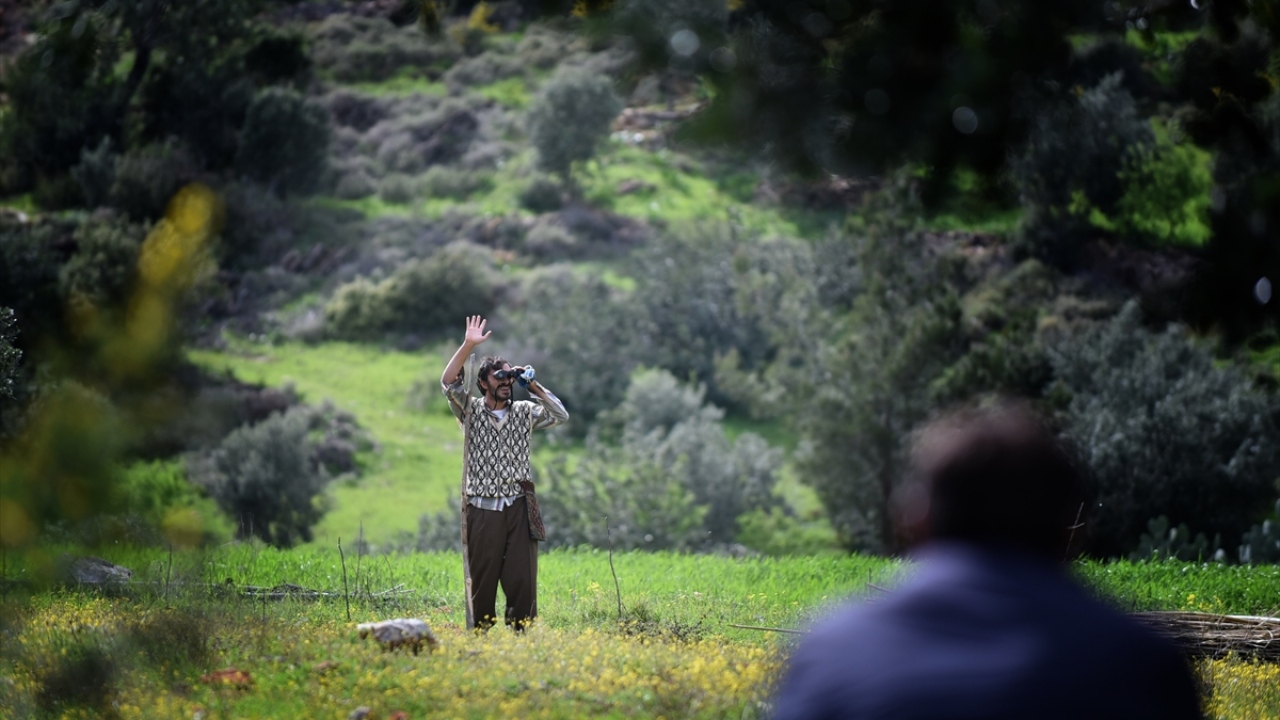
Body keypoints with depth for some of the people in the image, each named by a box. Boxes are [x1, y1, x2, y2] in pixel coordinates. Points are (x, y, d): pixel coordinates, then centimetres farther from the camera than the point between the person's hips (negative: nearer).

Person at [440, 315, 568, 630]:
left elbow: (561, 415, 7)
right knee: (483, 581, 2)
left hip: (518, 509, 2)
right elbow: (449, 383, -8)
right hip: (482, 510, -1)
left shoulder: (524, 412, 12)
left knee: (523, 580, -4)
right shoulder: (471, 411, 6)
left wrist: (534, 386, 1)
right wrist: (468, 346, -18)